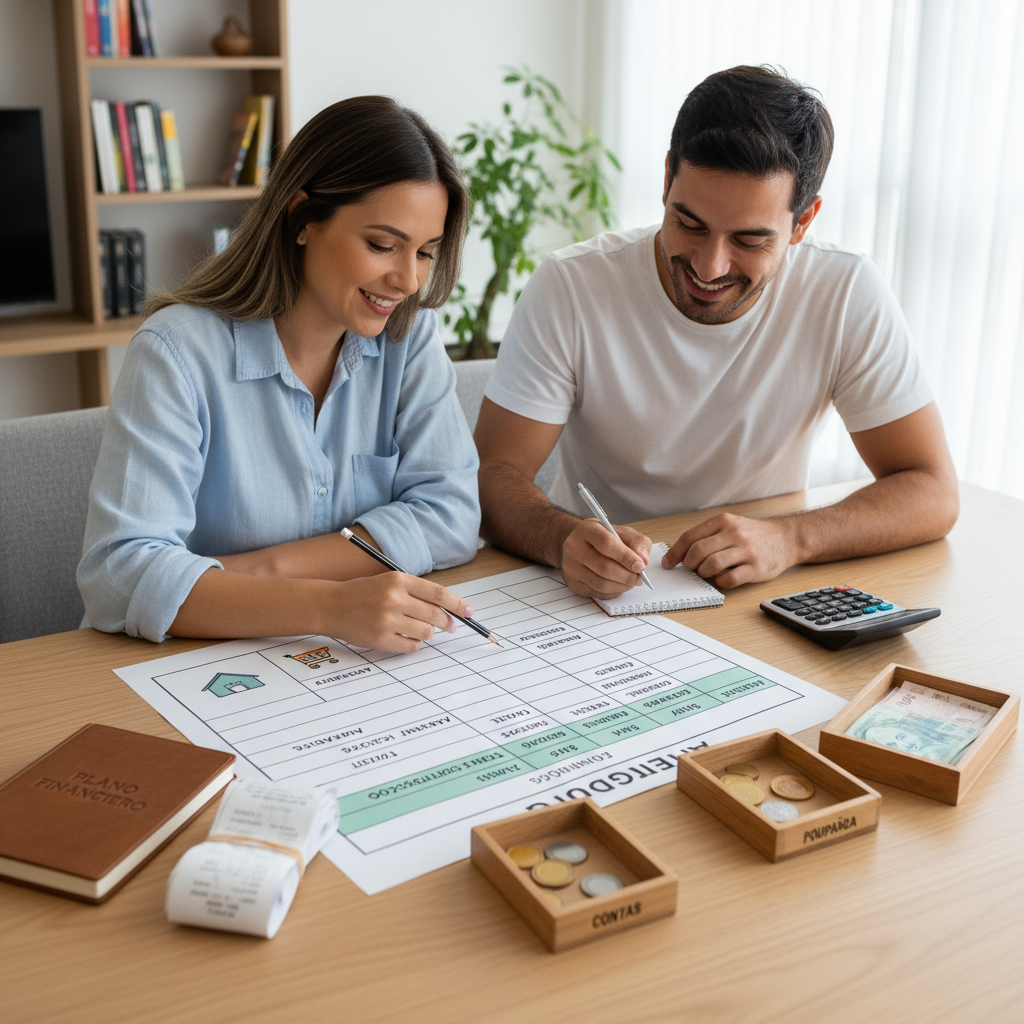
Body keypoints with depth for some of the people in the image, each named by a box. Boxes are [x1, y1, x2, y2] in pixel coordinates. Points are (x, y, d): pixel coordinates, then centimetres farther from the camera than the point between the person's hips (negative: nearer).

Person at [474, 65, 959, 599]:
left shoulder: (849, 297, -13)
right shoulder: (568, 289, -16)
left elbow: (932, 494, -11)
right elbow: (492, 475, -15)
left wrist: (789, 538, -30)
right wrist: (565, 540, -37)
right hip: (595, 596, 0)